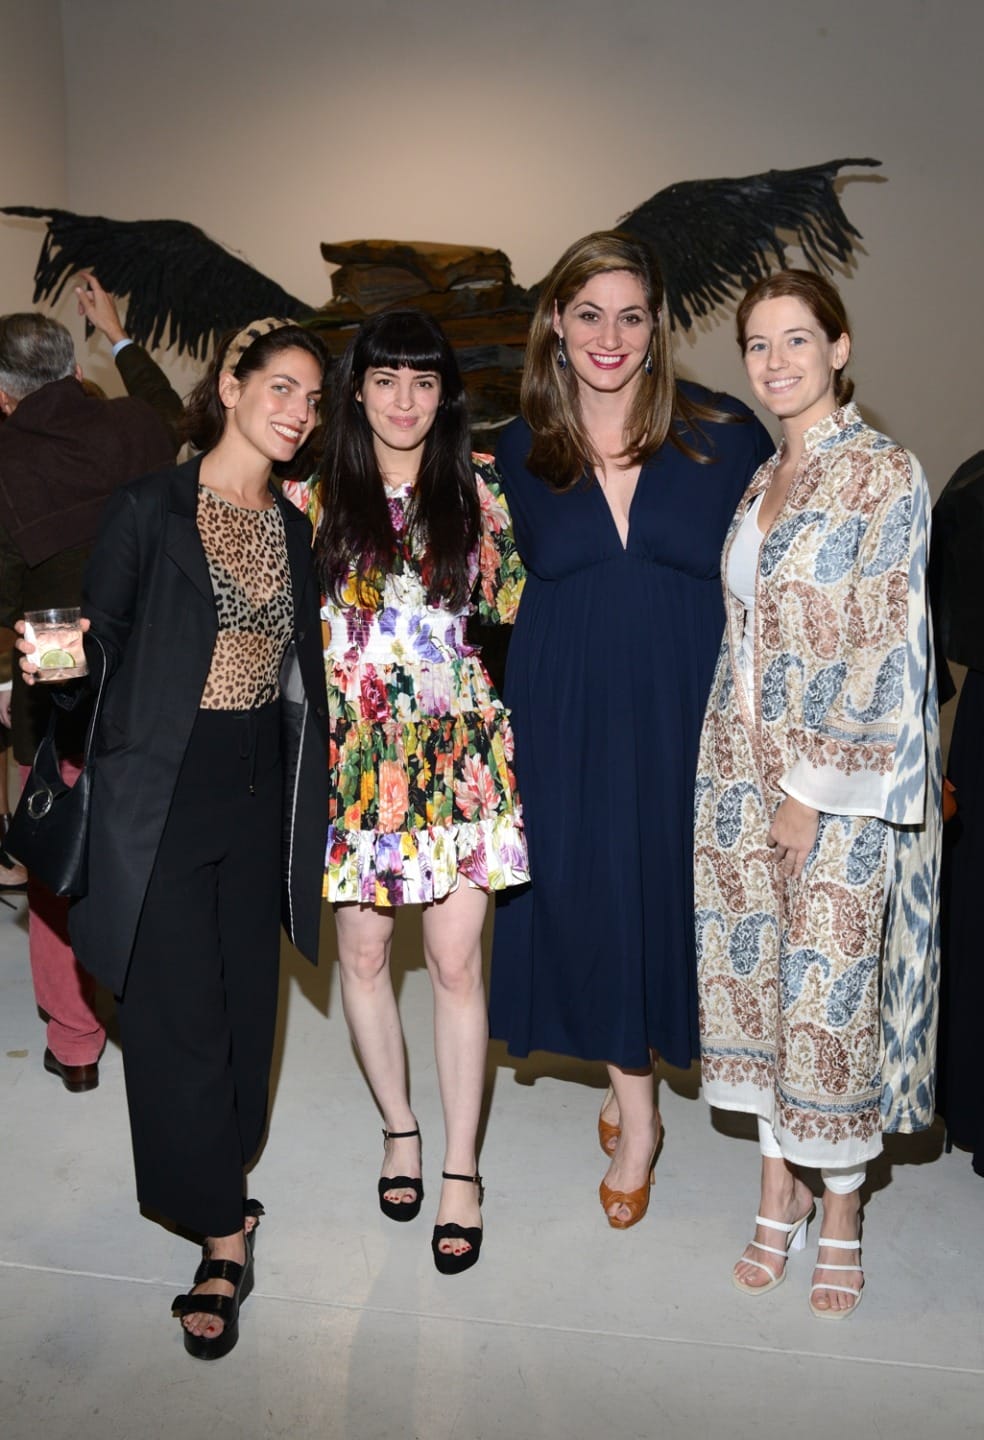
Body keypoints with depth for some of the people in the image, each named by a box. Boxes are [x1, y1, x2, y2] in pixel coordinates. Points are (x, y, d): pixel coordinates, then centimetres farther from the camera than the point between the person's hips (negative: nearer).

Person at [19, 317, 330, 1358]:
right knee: (178, 1008, -2)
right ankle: (224, 1232, 11)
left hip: (259, 789, 5)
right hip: (165, 788, -5)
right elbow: (100, 639, -1)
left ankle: (218, 1187, 33)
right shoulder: (150, 509, -5)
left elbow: (298, 668, 13)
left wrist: (308, 789, 9)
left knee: (245, 997, 12)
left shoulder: (294, 528, 10)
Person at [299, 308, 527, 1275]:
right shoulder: (318, 495, 4)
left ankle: (461, 1169, 16)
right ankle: (399, 1129, 33)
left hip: (455, 751, 0)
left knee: (456, 962, 0)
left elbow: (516, 601, 8)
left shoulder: (474, 491, 5)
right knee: (362, 953, 10)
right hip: (354, 752, 1)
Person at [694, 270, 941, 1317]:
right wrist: (748, 773, 10)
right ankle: (778, 1195, 27)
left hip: (839, 779, -6)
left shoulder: (888, 474, -8)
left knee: (830, 992, 1)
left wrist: (812, 788, -15)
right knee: (754, 977, 10)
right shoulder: (761, 482, 13)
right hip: (741, 768, 7)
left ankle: (840, 1222, 20)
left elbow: (885, 649, -13)